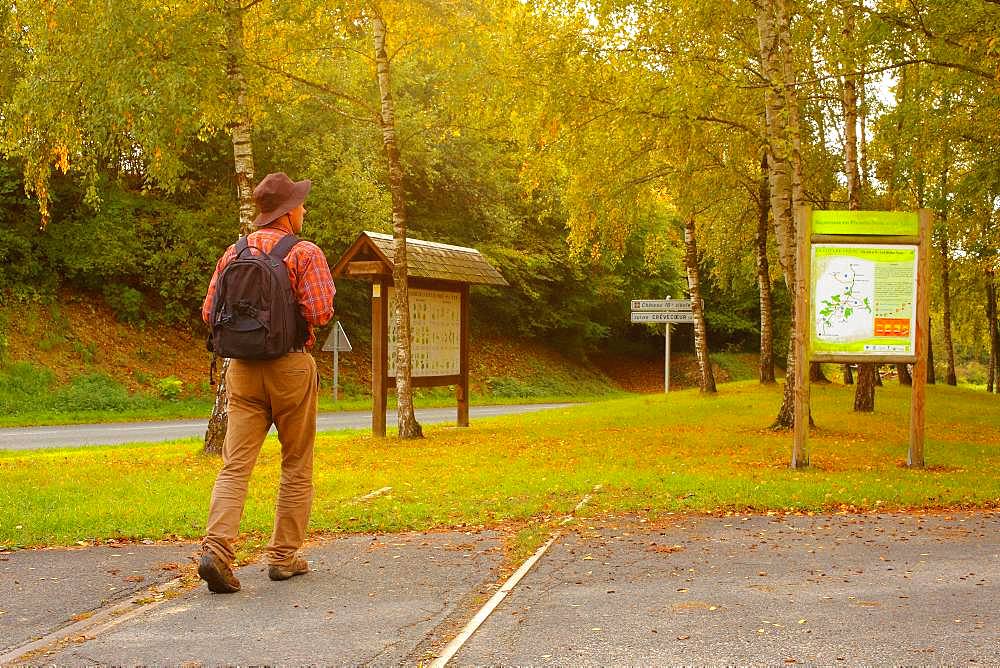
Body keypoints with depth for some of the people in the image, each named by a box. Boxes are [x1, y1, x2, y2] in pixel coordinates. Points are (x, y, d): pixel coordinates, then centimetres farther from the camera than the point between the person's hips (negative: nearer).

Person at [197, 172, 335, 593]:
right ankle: (284, 556, 14)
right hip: (291, 366, -4)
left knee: (235, 465, 0)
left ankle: (217, 548, -16)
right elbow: (321, 314, -16)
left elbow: (210, 313, 6)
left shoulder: (233, 253, 7)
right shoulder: (305, 253, -8)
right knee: (296, 467, 11)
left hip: (243, 368, 4)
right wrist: (295, 318, 7)